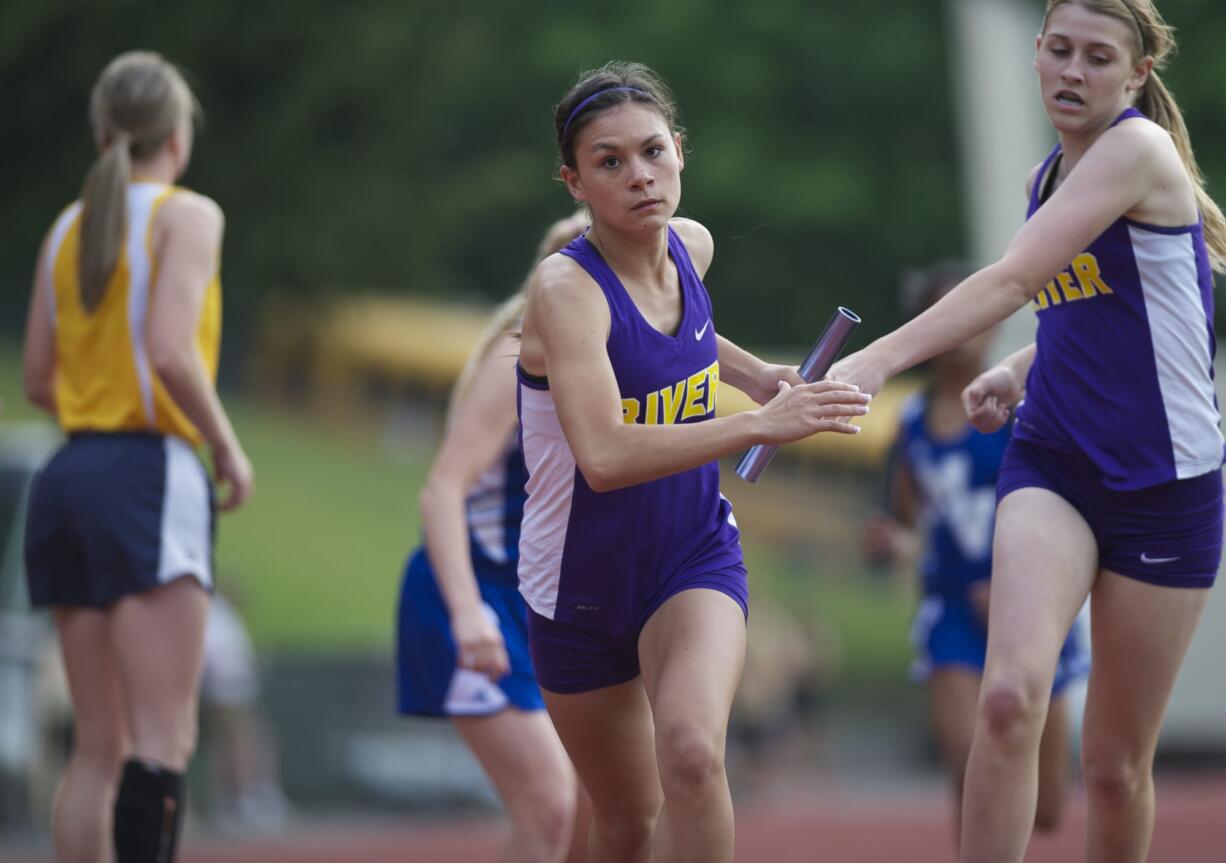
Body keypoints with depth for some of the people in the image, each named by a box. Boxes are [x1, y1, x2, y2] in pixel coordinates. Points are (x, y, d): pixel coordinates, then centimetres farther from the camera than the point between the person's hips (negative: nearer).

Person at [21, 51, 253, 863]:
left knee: (98, 747, 8)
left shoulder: (68, 228, 14)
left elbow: (38, 381, 14)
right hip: (150, 476, -7)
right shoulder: (187, 215, -4)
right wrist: (229, 448, -6)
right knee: (162, 740, -11)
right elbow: (170, 351, -17)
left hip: (71, 471, 7)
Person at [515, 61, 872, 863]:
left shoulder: (692, 246, -5)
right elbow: (605, 456, -39)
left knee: (691, 753, -28)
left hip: (696, 555, 3)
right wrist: (761, 426, -43)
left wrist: (753, 373, 7)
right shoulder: (566, 287, -24)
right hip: (581, 581, -2)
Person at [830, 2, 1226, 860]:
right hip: (1051, 465, 5)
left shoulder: (1139, 148, -13)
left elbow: (1011, 281, -25)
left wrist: (877, 360, -34)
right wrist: (1020, 370, 5)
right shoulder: (1049, 177, 10)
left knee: (1117, 762, 4)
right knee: (1010, 694, -24)